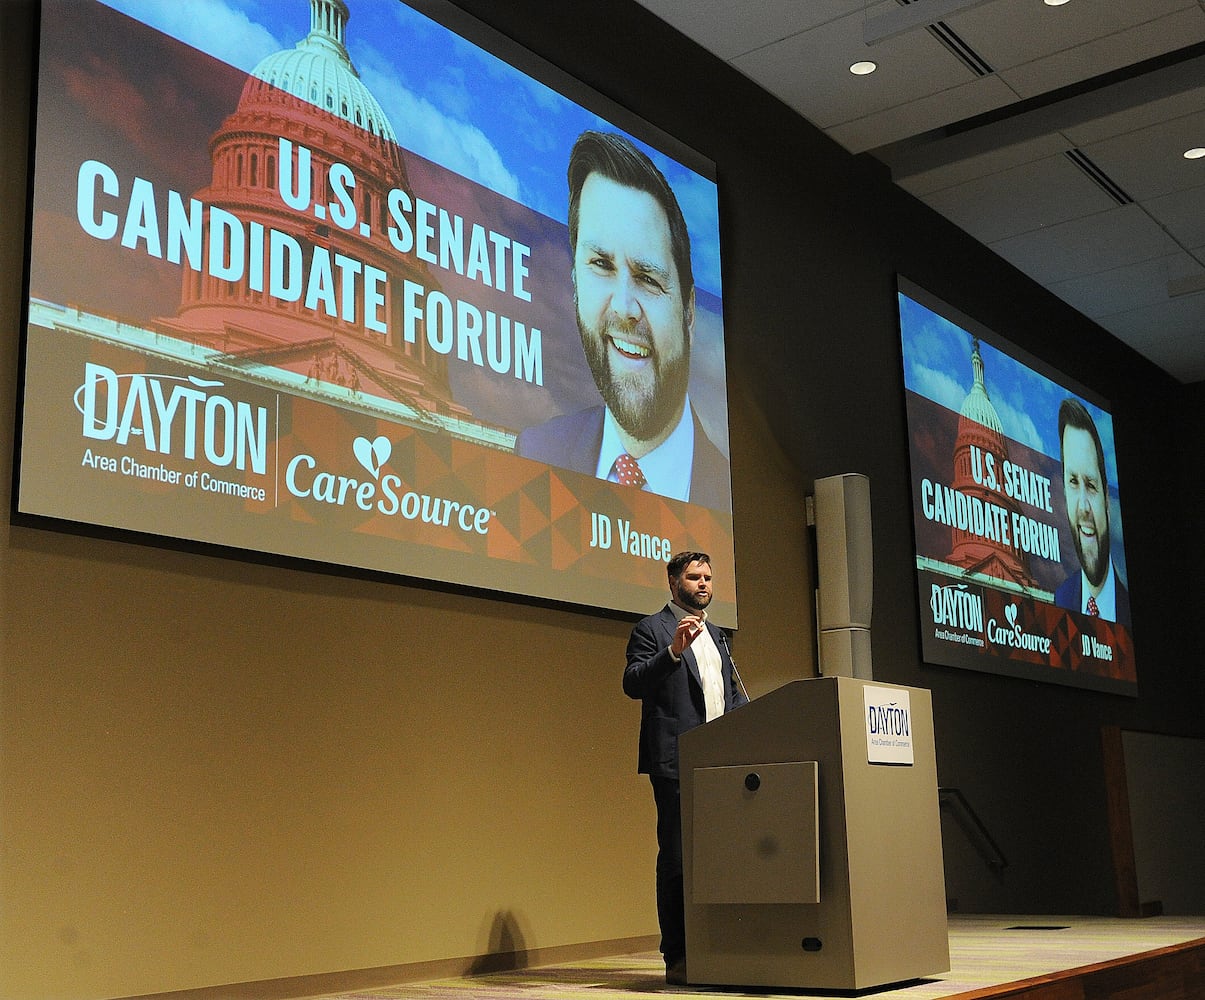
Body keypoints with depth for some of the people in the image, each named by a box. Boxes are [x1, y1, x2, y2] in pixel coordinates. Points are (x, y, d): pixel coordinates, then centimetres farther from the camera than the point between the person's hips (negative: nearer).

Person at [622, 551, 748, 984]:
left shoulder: (715, 634, 23)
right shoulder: (651, 629, 0)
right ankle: (677, 957, 0)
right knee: (678, 858, -5)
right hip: (677, 762, -7)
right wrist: (673, 651, -25)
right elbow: (632, 684, -12)